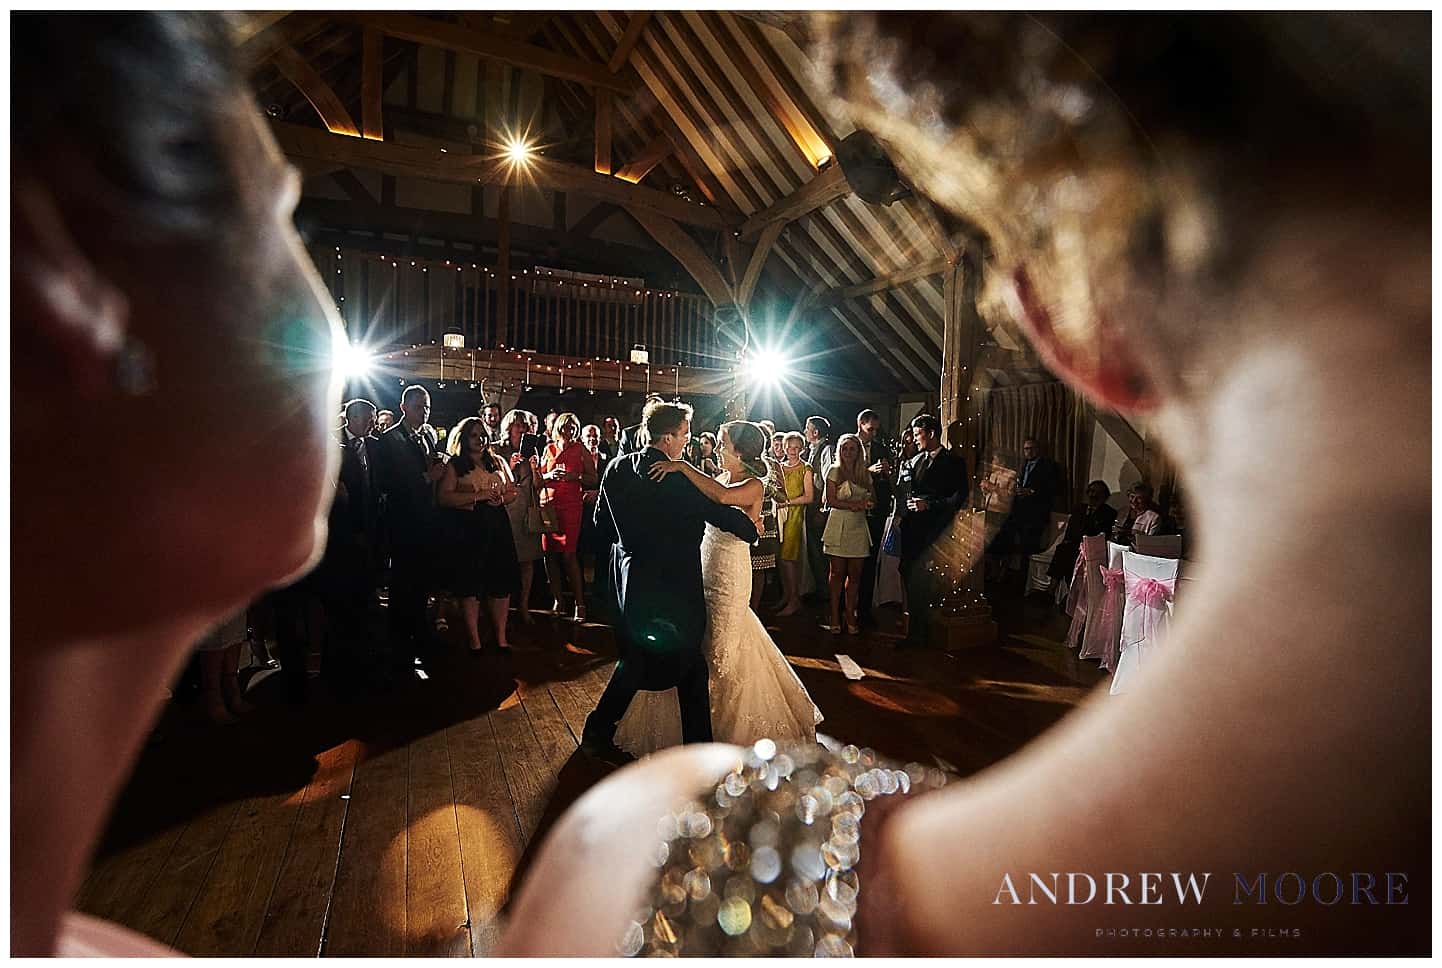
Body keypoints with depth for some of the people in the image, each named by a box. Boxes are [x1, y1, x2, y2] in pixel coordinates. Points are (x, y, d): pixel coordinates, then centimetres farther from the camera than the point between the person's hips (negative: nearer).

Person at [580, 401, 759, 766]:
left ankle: (598, 732, 29)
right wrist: (752, 529, 8)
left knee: (636, 657, 22)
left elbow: (601, 521, 7)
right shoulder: (681, 478, -19)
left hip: (631, 581, 6)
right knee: (690, 666, 10)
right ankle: (699, 745, 21)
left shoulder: (618, 468, -2)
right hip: (674, 583, -6)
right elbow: (723, 514, -11)